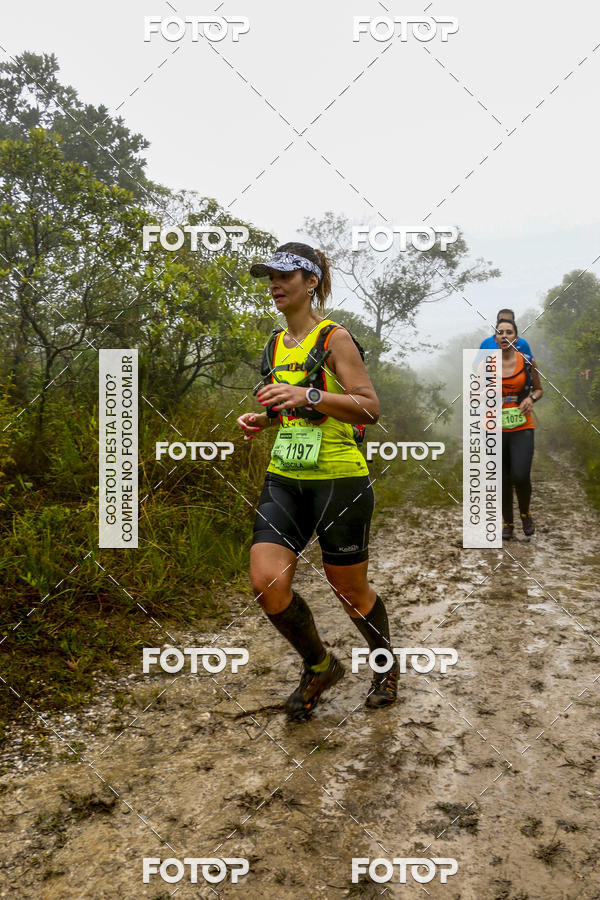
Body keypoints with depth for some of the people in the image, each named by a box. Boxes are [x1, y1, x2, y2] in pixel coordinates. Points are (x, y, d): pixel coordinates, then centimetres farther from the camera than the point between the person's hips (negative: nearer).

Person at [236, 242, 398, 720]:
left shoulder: (334, 338, -7)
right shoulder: (276, 344, 14)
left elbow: (369, 408, -14)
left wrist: (307, 396, -26)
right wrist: (261, 419, 6)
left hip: (340, 477, -6)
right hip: (284, 476, 6)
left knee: (349, 589, 6)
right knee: (266, 581, -9)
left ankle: (387, 667, 37)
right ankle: (320, 667, 18)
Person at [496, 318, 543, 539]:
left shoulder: (527, 362, -1)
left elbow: (538, 389, 13)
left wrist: (531, 399, -9)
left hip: (521, 428, -1)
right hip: (495, 428, 1)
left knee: (520, 476, -15)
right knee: (503, 480, 8)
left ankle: (525, 513, 16)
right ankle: (507, 522, 28)